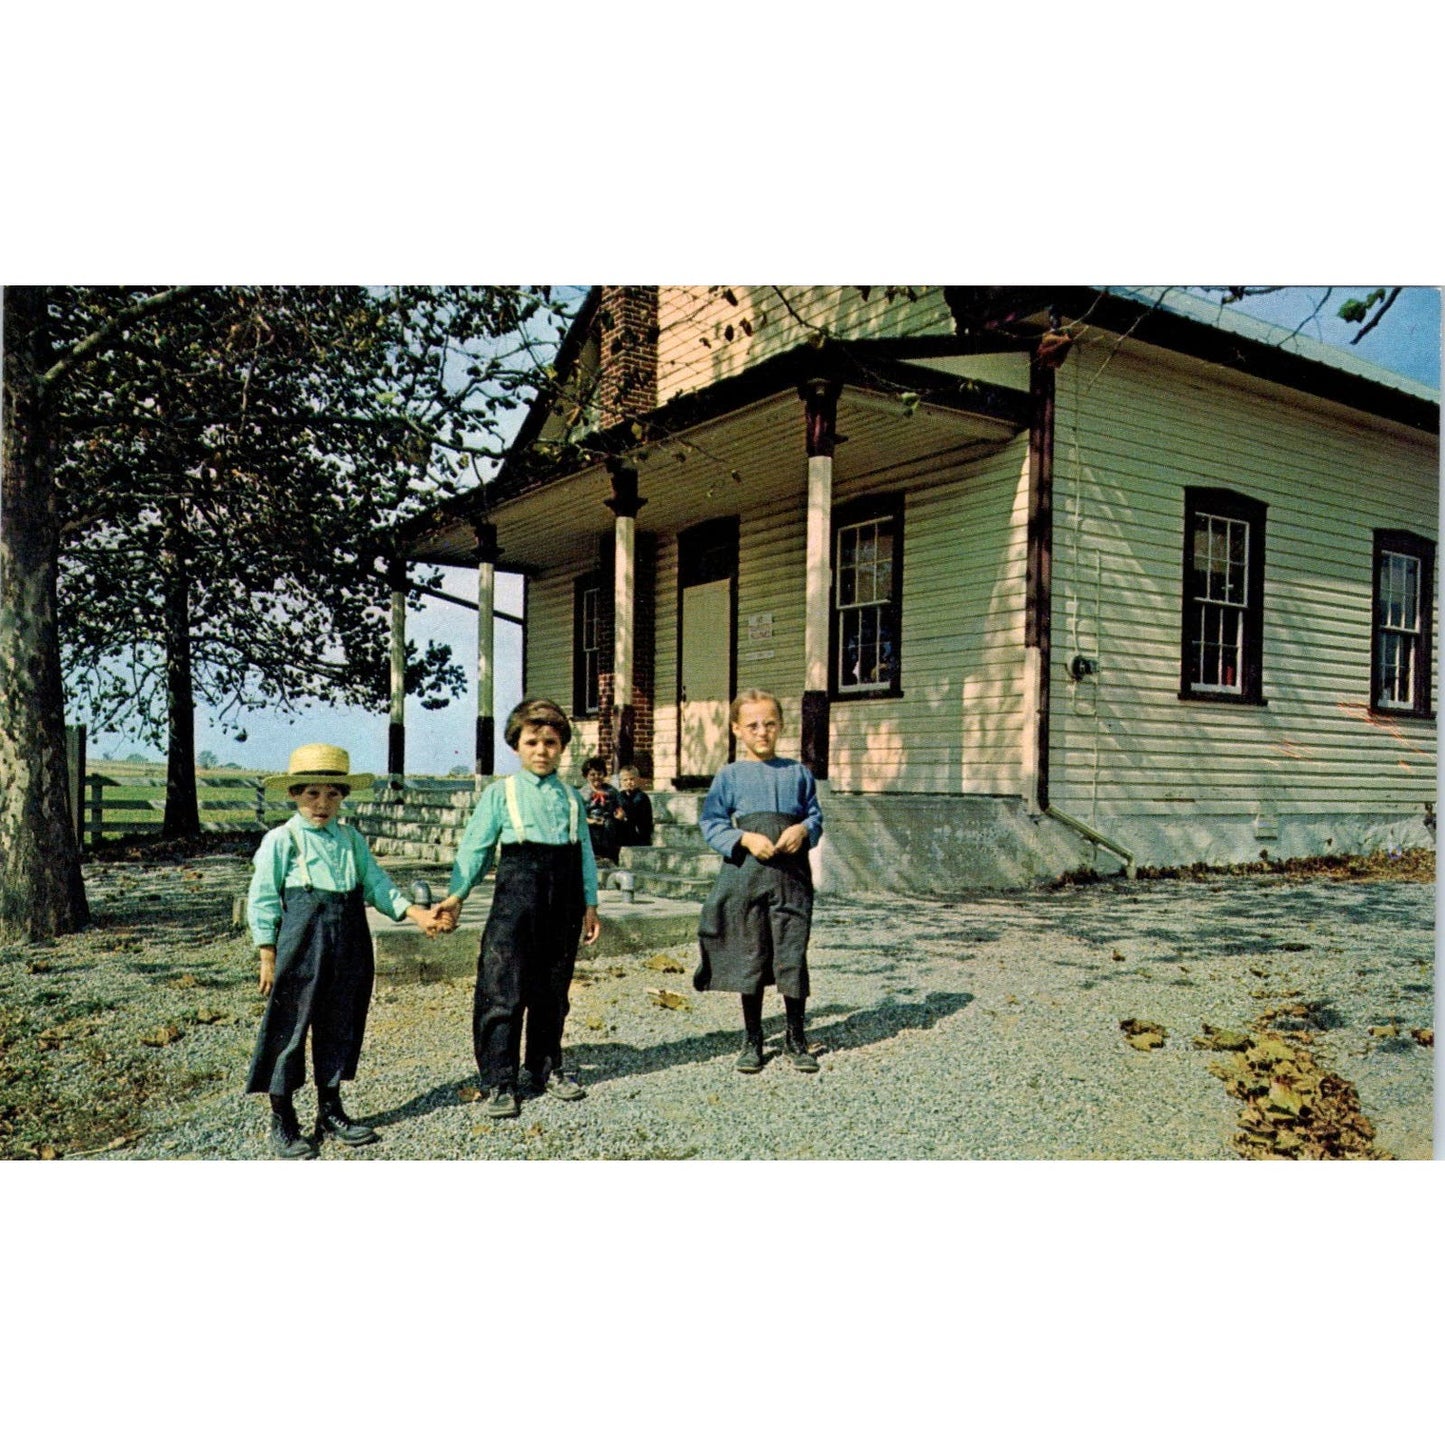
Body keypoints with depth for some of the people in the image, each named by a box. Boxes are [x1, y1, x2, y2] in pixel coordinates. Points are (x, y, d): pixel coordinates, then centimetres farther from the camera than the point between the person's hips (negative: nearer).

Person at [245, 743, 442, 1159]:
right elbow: (262, 900, -4)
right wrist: (268, 955, -6)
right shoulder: (281, 840, -5)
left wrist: (416, 913, -3)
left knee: (339, 1026, 14)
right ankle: (282, 1121, 15)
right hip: (300, 943, -5)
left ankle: (331, 1111, 28)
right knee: (289, 1028, 1)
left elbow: (376, 884, 11)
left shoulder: (352, 839, 10)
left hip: (349, 945, 6)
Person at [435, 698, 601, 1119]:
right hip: (516, 899, -4)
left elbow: (585, 854, 12)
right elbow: (475, 848, -2)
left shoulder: (571, 797, 11)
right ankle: (499, 1082, 8)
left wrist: (590, 904, 10)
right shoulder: (500, 794, 0)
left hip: (564, 905, 4)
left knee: (552, 993, 13)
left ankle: (546, 1068, 28)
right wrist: (455, 895, -12)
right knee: (503, 993, -3)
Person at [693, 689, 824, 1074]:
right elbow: (711, 824, 2)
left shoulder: (798, 773, 9)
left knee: (792, 955, 3)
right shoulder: (730, 775, 3)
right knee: (750, 957, 6)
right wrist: (745, 838, -13)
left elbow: (815, 816, 13)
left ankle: (795, 1039, 18)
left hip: (791, 874, 1)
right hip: (745, 874, -1)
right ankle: (752, 1039, 20)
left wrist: (803, 830, -9)